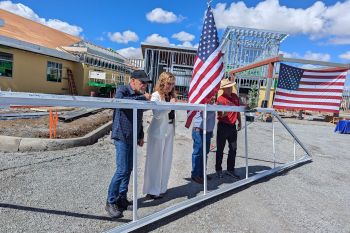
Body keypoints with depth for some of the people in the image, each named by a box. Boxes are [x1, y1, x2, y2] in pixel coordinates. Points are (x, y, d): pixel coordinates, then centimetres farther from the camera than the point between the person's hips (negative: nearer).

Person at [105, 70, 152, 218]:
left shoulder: (139, 96, 13)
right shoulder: (122, 90, -8)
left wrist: (141, 135, 18)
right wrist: (142, 98, -27)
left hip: (133, 138, 8)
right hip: (122, 136, -7)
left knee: (128, 169, 13)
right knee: (122, 170, -8)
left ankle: (122, 197, 28)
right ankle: (111, 202, 9)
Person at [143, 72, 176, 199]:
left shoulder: (171, 96, 10)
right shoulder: (156, 96, -9)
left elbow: (172, 113, 12)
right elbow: (157, 114, -19)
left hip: (169, 132, 7)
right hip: (158, 132, -7)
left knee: (166, 161, 13)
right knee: (155, 161, 4)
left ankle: (161, 188, 30)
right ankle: (152, 191, 20)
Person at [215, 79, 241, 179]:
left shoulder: (235, 96, 6)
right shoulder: (220, 99, -13)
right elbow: (220, 115, -18)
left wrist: (239, 122, 19)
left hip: (233, 126, 6)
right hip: (223, 126, -6)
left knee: (233, 149, 12)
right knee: (220, 149, 6)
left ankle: (230, 169, 25)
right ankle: (218, 169, 20)